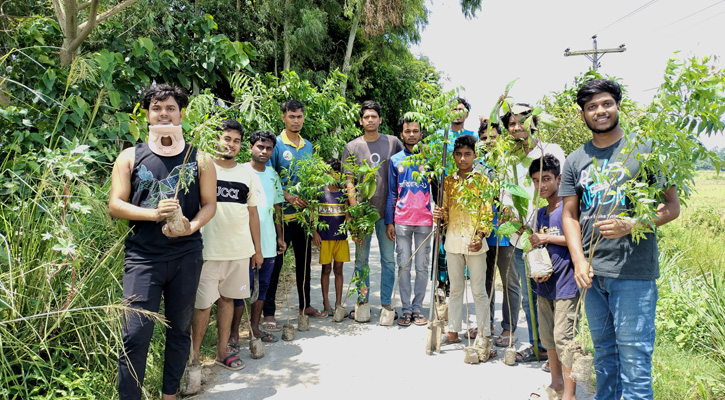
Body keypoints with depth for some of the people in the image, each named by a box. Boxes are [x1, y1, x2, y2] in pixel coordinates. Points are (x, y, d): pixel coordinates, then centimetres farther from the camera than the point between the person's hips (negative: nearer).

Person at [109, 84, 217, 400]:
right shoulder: (130, 157, 6)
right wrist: (153, 213, -15)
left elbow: (209, 204, 6)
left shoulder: (199, 159, 7)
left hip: (186, 256, 1)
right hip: (142, 257, -1)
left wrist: (191, 226, -14)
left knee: (180, 330, 11)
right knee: (135, 335, -6)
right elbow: (115, 205, 1)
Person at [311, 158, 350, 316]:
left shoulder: (344, 193, 6)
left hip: (341, 236, 2)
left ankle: (338, 303, 15)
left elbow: (348, 215, 5)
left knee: (338, 269, 7)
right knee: (326, 269, 5)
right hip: (324, 237, -2)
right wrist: (314, 232, -5)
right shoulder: (319, 192, 0)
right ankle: (326, 304, 14)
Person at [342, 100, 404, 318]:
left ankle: (386, 303, 18)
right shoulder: (352, 147, 3)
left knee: (388, 259, 6)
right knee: (361, 260, 7)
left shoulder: (393, 143, 5)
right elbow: (349, 182, 1)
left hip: (387, 211, 1)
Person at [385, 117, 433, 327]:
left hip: (425, 221, 0)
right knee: (403, 266, 3)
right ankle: (406, 309, 11)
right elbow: (392, 193, 9)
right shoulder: (395, 160, 8)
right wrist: (389, 222, 4)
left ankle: (417, 308, 14)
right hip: (402, 221, 0)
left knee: (422, 266, 4)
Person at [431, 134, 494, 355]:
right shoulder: (449, 181, 10)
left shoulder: (481, 180, -2)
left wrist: (480, 236, -18)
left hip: (474, 242, -4)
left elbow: (487, 212, -5)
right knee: (455, 288, 15)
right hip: (453, 241, 4)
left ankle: (484, 336, 10)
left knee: (479, 291, 2)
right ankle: (453, 331, 25)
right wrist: (440, 215, -7)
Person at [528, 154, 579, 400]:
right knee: (547, 336, 16)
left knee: (564, 337, -6)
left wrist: (548, 238, -14)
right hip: (544, 284, 8)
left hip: (566, 283, -8)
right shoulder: (540, 213, 14)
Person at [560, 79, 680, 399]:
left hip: (633, 273, -4)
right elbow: (570, 214, 9)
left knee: (633, 358, -2)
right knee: (603, 353, 17)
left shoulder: (643, 150, -1)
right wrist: (579, 261, -4)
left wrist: (628, 225, -19)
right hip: (592, 273, 4)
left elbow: (672, 206, -2)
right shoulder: (576, 160, 10)